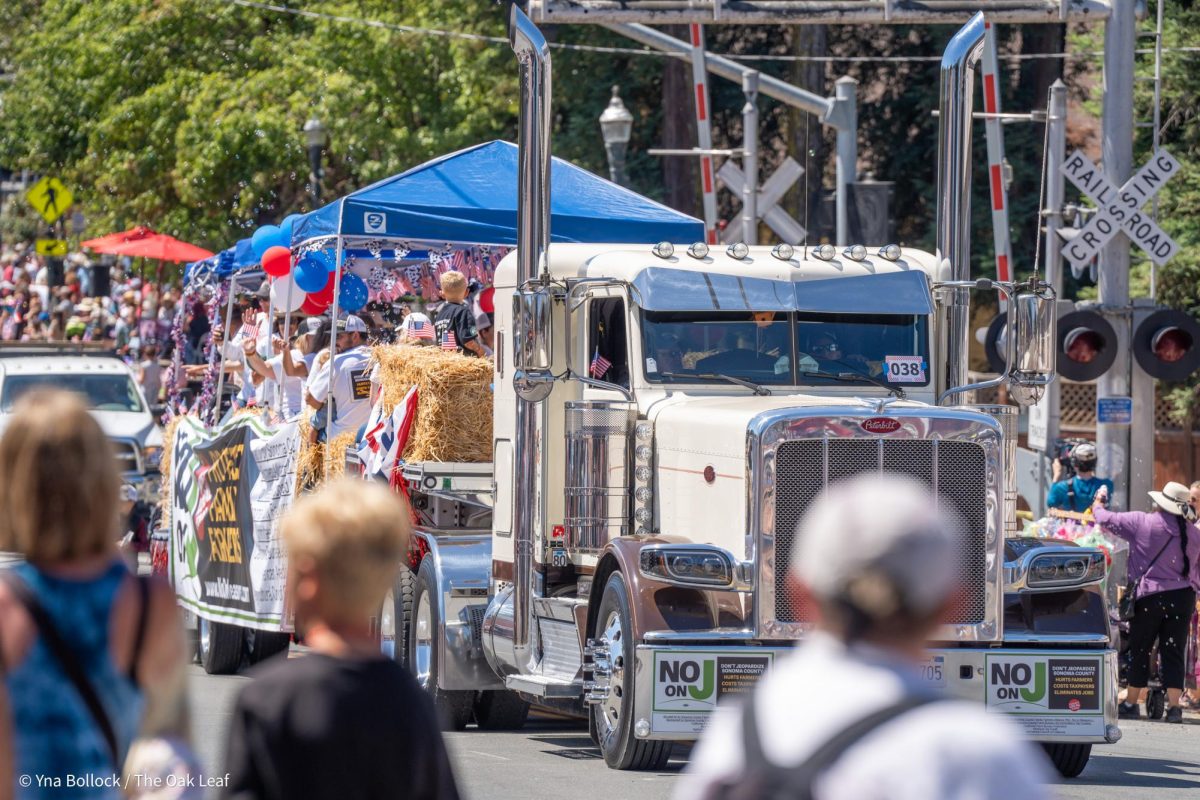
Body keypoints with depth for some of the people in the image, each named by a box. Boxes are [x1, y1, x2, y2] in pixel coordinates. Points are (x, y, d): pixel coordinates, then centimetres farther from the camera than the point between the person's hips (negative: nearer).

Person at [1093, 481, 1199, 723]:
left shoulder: (1141, 522, -7)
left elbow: (1107, 520, 3)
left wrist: (1098, 504, 22)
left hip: (1150, 595, -2)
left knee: (1139, 651, 10)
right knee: (1173, 652, 3)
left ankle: (1131, 703, 16)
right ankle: (1174, 705, -6)